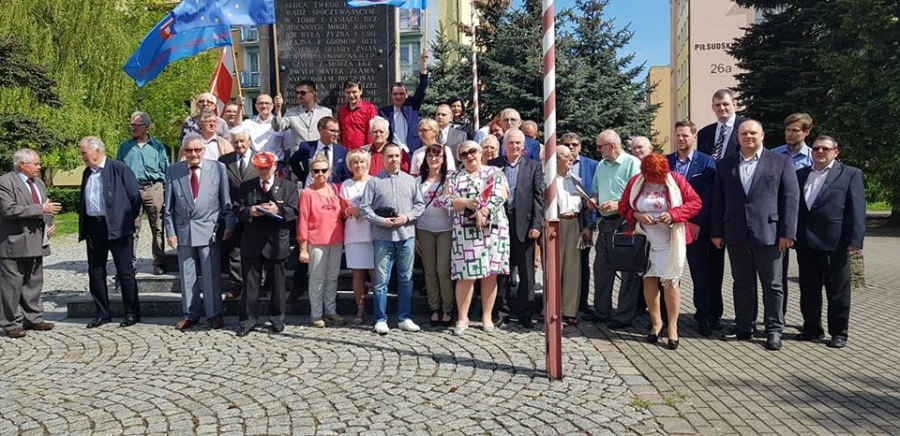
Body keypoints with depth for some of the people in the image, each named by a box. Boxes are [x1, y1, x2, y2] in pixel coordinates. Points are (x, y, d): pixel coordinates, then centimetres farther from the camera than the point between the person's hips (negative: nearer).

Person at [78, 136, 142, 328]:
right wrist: (83, 226, 12)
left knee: (125, 271, 0)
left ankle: (132, 313, 9)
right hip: (93, 227, 7)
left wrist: (128, 219, -2)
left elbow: (135, 195, -7)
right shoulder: (87, 173, 13)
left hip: (116, 227, -7)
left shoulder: (119, 168, -7)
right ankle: (102, 313, 20)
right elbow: (84, 201, 19)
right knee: (95, 272, 10)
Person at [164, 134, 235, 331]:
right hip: (183, 230, 2)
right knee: (187, 275, 9)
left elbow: (226, 200, 2)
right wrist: (170, 232, 1)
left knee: (211, 274, 1)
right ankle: (191, 314, 21)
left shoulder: (218, 168, -1)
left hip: (209, 229, -2)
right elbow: (169, 205, 6)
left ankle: (214, 314, 13)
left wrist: (229, 225, -2)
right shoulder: (173, 171, 3)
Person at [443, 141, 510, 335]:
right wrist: (465, 203, -14)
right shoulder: (455, 177, 14)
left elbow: (500, 196, -5)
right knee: (465, 274, -4)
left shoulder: (495, 172, 9)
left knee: (490, 273, 2)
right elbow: (446, 200, 3)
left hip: (492, 228, 0)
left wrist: (483, 212, -18)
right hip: (464, 230, 0)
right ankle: (462, 318, 3)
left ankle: (487, 316, 10)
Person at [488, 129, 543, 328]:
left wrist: (536, 225, -6)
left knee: (526, 271, 2)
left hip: (524, 223, -1)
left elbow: (539, 197, 2)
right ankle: (503, 309, 18)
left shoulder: (533, 166, 7)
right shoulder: (493, 165, 7)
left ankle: (525, 313, 10)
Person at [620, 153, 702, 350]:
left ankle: (672, 327, 8)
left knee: (670, 282, -3)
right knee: (649, 280, 5)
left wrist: (673, 214, -19)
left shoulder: (676, 180, -6)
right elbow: (623, 207, 5)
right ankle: (656, 323, 20)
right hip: (645, 241, 3)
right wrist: (637, 215, -14)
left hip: (671, 242, -2)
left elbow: (696, 202, -5)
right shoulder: (635, 182, 0)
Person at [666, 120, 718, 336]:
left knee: (700, 273, 3)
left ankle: (704, 317, 12)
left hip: (696, 226, -3)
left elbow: (707, 195, -6)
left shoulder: (706, 162, 0)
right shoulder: (665, 162, 9)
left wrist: (697, 222, -13)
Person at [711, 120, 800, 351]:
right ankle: (744, 327, 21)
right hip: (736, 235, 3)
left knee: (772, 285, 5)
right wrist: (716, 232, 5)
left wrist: (787, 232, -8)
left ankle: (774, 330, 15)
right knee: (742, 284, 11)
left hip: (768, 234, -2)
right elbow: (718, 200, 9)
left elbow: (791, 198, -1)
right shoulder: (725, 165, 10)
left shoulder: (781, 162, 3)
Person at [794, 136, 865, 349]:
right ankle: (812, 328, 23)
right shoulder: (800, 174, 13)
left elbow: (857, 209, -5)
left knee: (837, 291, 5)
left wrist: (855, 240, -12)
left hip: (835, 243, -4)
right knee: (808, 289, 11)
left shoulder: (850, 174, 2)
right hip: (806, 243, 4)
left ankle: (839, 333, 15)